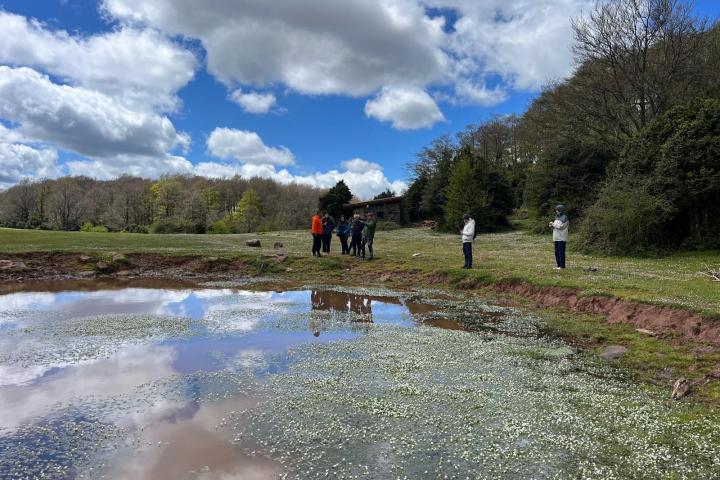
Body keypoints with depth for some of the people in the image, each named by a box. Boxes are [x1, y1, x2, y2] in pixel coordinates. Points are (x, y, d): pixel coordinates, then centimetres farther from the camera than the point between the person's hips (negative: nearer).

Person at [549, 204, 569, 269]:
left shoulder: (564, 217, -7)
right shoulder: (557, 217, 18)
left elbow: (561, 226, -17)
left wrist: (553, 224, -9)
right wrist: (551, 226, 1)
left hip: (562, 238, -8)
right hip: (556, 238, 8)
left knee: (561, 252, -8)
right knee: (557, 252, 9)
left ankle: (562, 266, -5)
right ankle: (558, 265, 15)